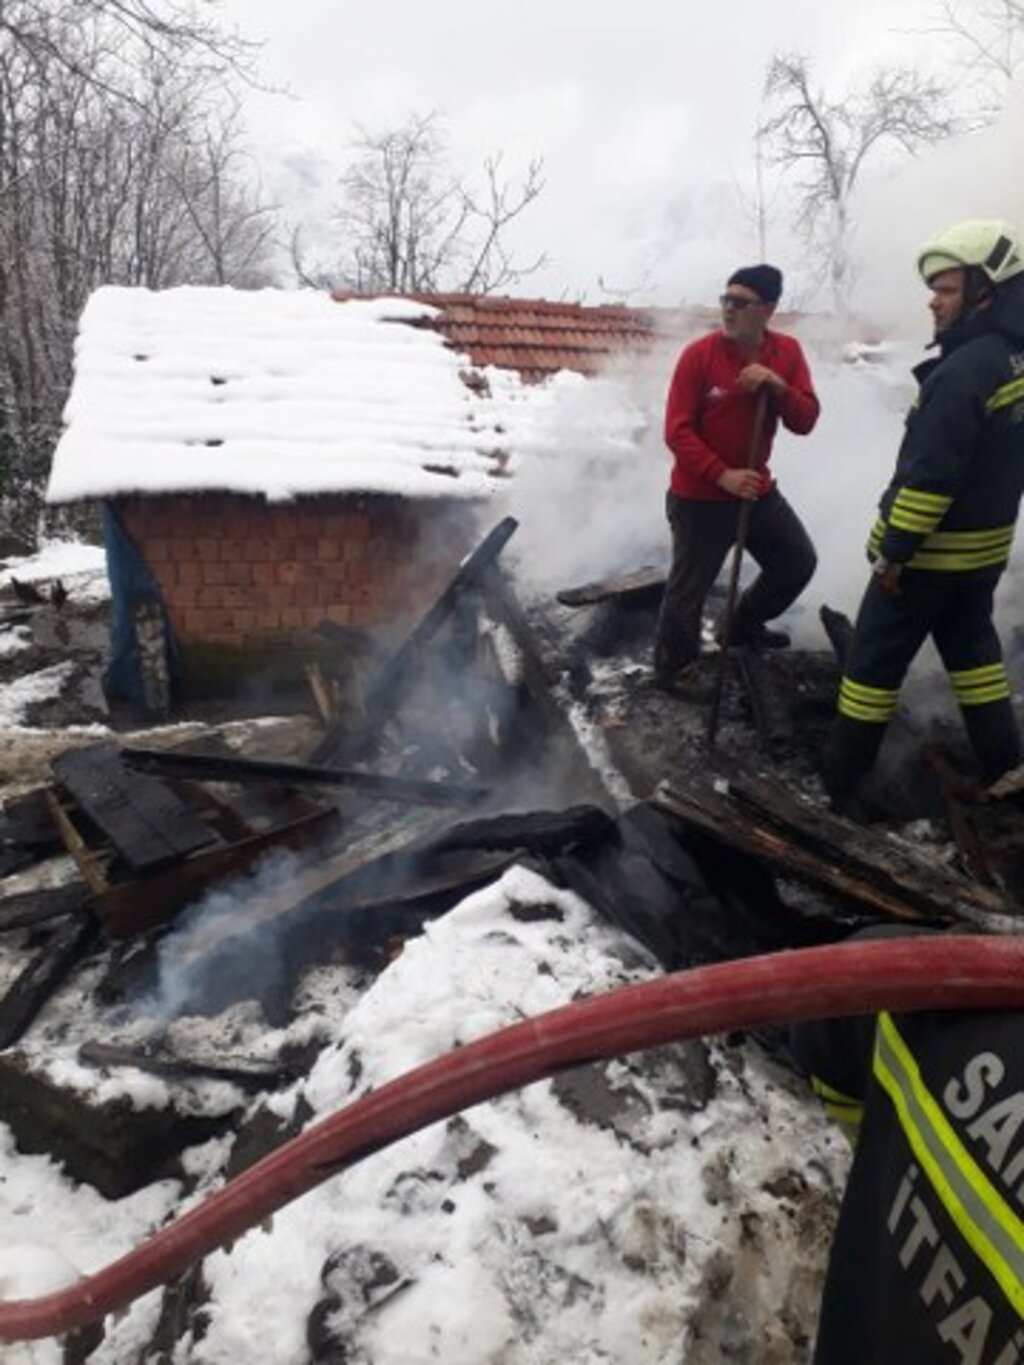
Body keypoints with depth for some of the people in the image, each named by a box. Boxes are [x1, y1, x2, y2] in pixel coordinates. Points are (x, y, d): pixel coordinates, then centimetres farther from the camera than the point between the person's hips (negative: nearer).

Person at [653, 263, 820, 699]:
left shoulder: (787, 352, 0)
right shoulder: (699, 355, -15)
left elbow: (806, 421, -5)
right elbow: (677, 432, -16)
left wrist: (777, 386, -22)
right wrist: (722, 475, -23)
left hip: (758, 489, 6)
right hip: (699, 497, -6)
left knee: (799, 563, 19)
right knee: (690, 585, 1)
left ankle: (744, 625, 41)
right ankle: (674, 667, 22)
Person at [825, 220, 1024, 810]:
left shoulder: (964, 370, -23)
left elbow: (929, 476, -26)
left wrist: (895, 551, -18)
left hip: (929, 551, -9)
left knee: (875, 657, 2)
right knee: (972, 645, 21)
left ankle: (842, 775, 11)